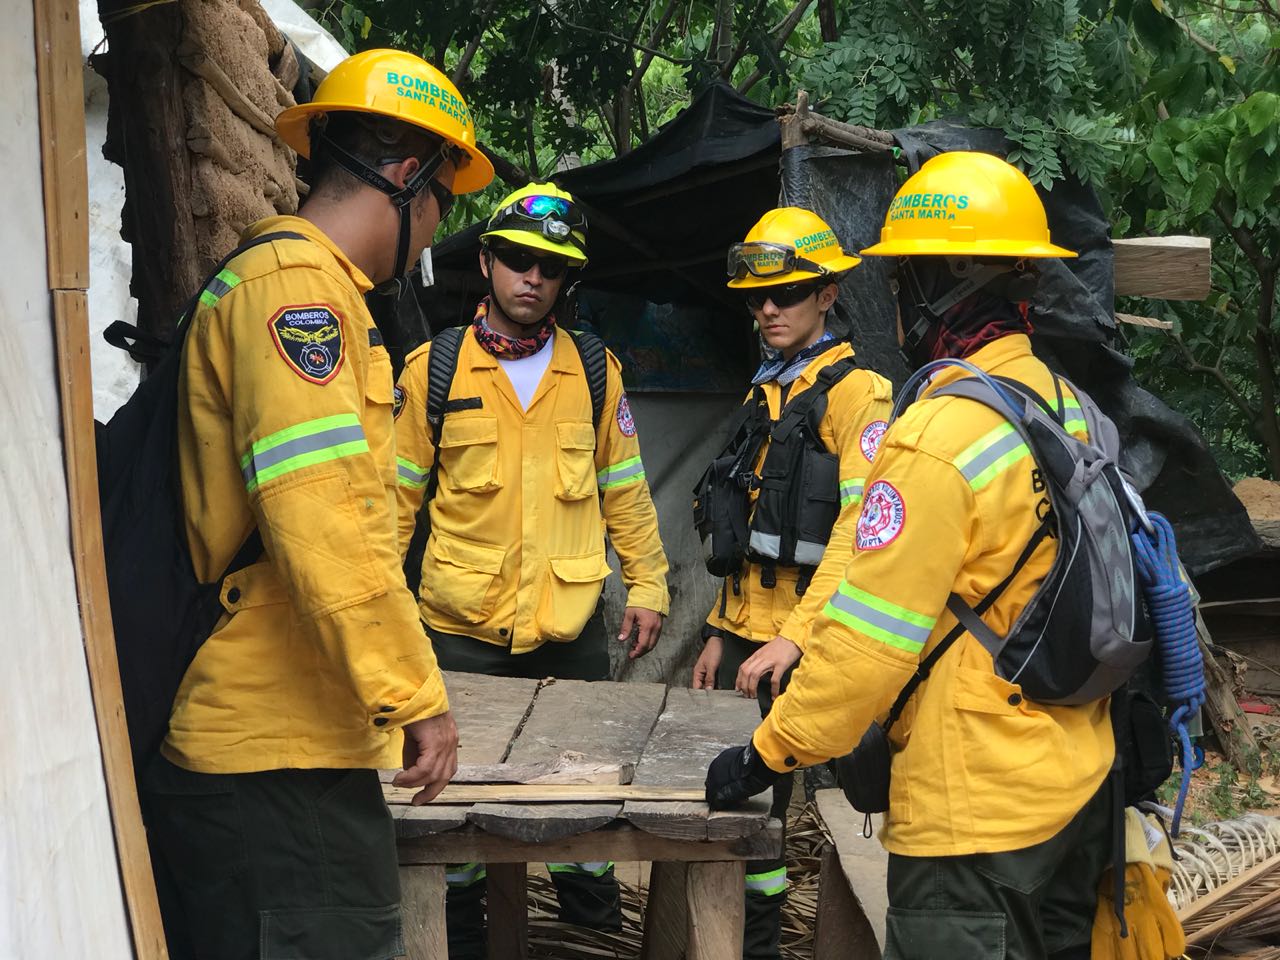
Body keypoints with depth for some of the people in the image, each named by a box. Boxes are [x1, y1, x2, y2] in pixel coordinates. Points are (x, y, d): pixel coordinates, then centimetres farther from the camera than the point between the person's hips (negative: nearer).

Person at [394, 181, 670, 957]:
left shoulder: (594, 370, 3)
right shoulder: (434, 368, -2)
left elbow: (624, 487, 8)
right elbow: (398, 493, 1)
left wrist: (647, 584, 6)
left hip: (572, 625, 1)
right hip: (463, 627, -1)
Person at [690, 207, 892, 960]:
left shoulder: (857, 391, -9)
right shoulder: (763, 390, 15)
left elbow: (857, 530, -18)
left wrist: (795, 636, -23)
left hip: (803, 647, -7)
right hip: (746, 634, 7)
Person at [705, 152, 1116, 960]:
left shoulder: (938, 437, -21)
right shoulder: (1064, 407, 3)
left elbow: (870, 635, -20)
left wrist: (770, 753, -9)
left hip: (978, 812, -8)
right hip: (1081, 783, 8)